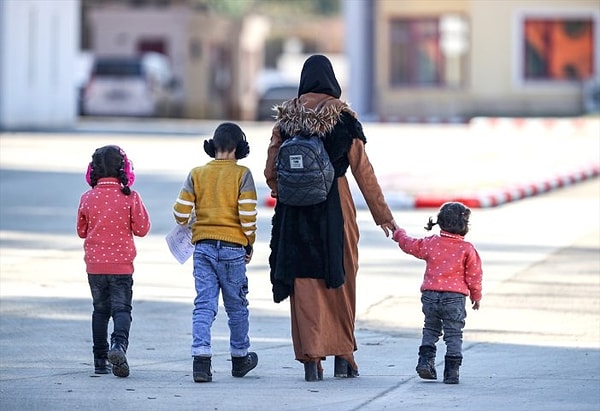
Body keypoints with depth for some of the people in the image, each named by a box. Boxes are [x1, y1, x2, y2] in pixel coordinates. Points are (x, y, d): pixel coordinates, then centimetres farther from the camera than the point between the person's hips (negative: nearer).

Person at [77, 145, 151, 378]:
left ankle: (100, 360, 14)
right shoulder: (130, 197, -9)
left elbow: (81, 231, 9)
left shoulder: (87, 198, -3)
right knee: (121, 308, -1)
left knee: (100, 310, 14)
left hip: (95, 263, 2)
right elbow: (141, 229, -3)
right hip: (122, 264, -2)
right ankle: (118, 344, -28)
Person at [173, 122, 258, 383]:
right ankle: (239, 357, 26)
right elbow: (247, 214, -10)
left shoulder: (197, 174, 3)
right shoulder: (242, 175, -4)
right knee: (237, 305, 13)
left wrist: (189, 222, 22)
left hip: (203, 246, 2)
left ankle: (201, 358, -15)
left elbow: (180, 212, -1)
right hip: (233, 248, -2)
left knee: (204, 305, 0)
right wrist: (250, 242, 5)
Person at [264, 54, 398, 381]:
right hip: (335, 207, -1)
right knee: (341, 281, 11)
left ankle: (311, 358, -4)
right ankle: (343, 355, 14)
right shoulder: (342, 116, -3)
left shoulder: (286, 116, 2)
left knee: (305, 283, 3)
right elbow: (363, 171, -3)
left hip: (296, 212, 1)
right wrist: (382, 216, 3)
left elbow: (271, 172, 3)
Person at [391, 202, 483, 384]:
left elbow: (409, 245, 17)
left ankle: (425, 360, 6)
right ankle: (452, 371, -2)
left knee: (430, 329, 21)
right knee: (453, 334, 4)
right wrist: (476, 297, 14)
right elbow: (474, 276, -1)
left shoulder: (430, 243, 2)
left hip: (430, 295, 3)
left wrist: (399, 234, 39)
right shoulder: (467, 249, -5)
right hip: (455, 298, -3)